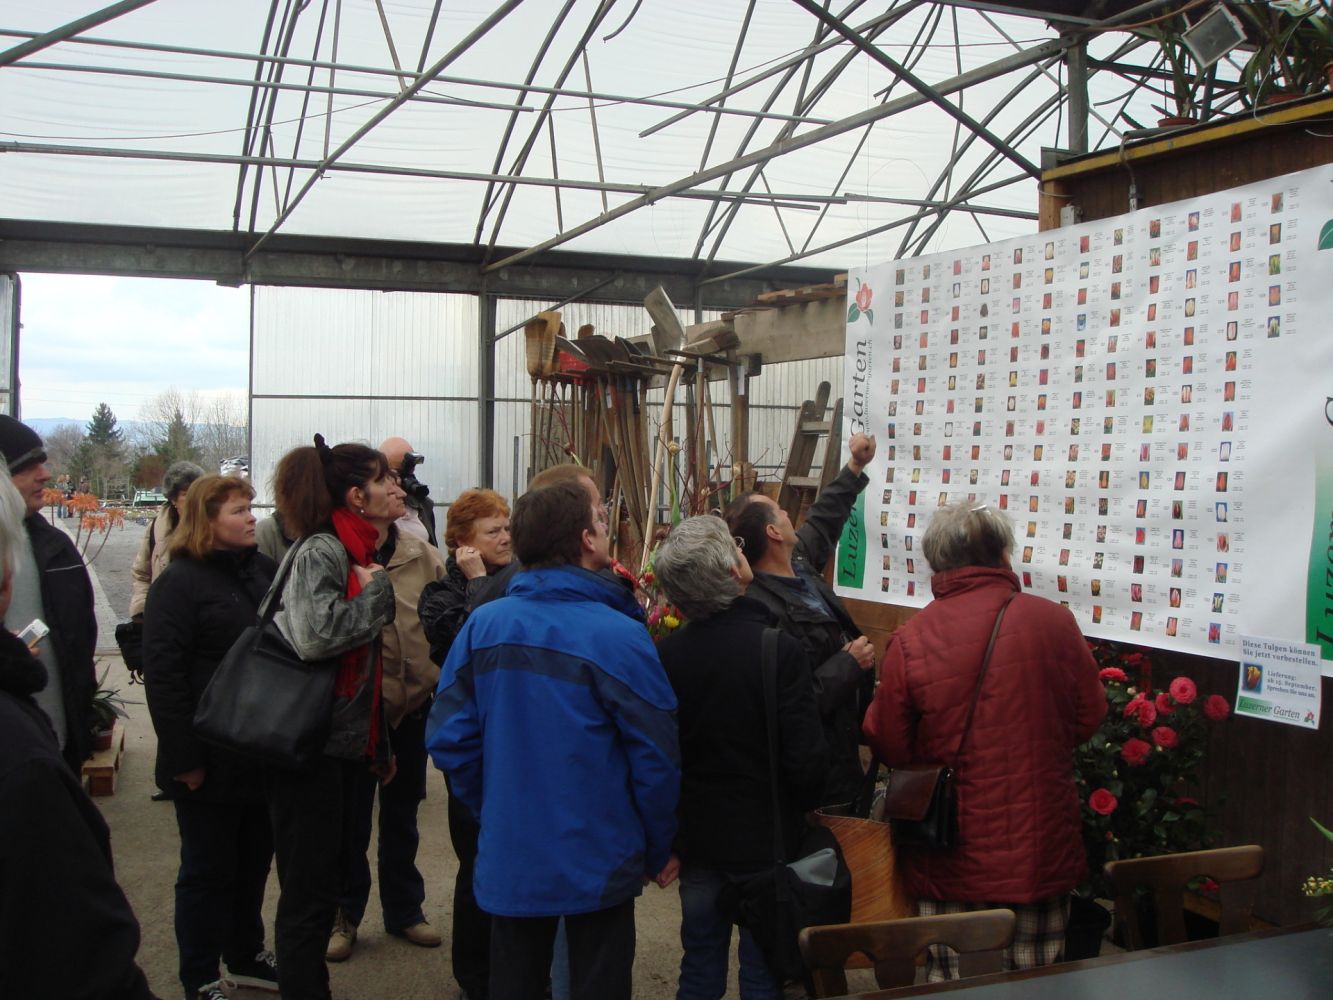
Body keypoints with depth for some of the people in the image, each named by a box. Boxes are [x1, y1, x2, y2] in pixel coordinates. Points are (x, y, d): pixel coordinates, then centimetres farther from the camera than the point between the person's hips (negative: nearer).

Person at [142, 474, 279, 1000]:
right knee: (208, 869, 7)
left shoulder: (265, 570, 6)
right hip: (212, 759, -6)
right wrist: (185, 758, -19)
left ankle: (247, 956, 36)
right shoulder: (179, 582, -12)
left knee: (255, 859, 18)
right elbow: (162, 675, -16)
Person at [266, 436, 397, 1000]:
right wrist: (375, 590, -16)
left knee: (327, 876, 17)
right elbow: (317, 634, -31)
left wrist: (379, 743, 22)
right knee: (308, 888, -1)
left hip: (345, 741, 9)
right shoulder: (319, 551, -14)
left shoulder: (358, 550, 14)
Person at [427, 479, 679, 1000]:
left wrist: (490, 811, 12)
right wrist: (658, 849, 2)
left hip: (508, 859, 4)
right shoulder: (619, 634, -18)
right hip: (598, 860, -3)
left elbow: (448, 737, -4)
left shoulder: (483, 624, -8)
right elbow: (656, 757, -14)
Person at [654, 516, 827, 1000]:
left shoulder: (666, 653, -10)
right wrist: (799, 812, 2)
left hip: (696, 837, 3)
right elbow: (806, 758, -19)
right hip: (766, 838, -3)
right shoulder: (780, 651, -21)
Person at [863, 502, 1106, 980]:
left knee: (955, 982, 10)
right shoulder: (1053, 621, -8)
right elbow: (1089, 717, 4)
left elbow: (889, 747, -5)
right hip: (1042, 850, 1)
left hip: (953, 859, -1)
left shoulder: (909, 640, -11)